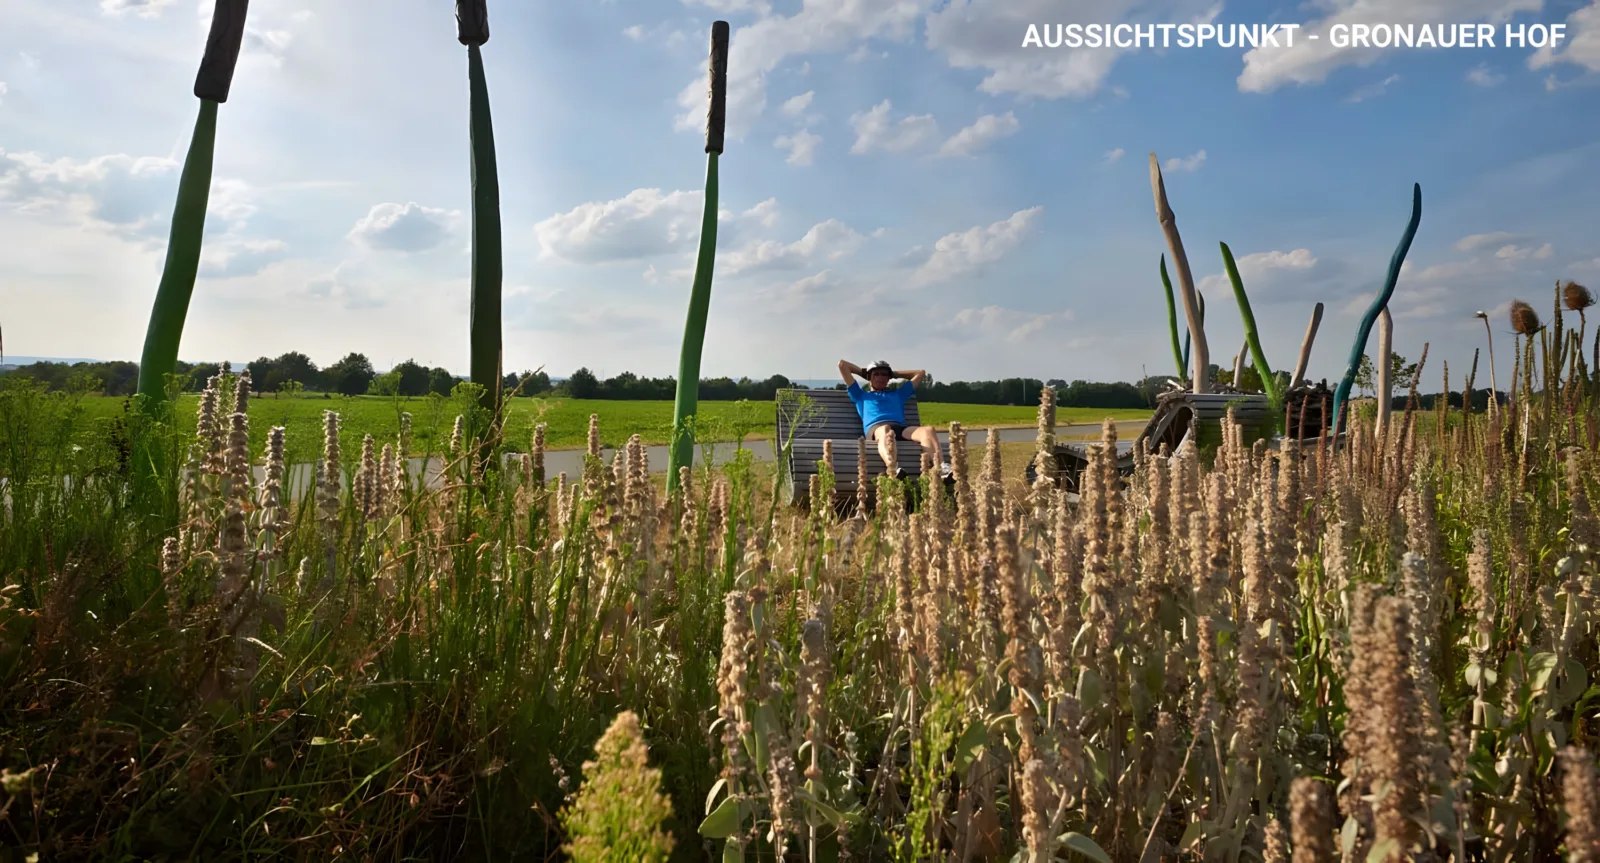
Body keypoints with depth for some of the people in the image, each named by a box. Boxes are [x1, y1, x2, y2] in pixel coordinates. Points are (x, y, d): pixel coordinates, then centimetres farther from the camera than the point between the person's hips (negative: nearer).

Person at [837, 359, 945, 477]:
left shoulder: (898, 394, 42)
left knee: (928, 430, -31)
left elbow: (921, 372, 51)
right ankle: (894, 471, -72)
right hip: (875, 427, -3)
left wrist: (895, 374, 52)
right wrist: (863, 371, 50)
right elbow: (842, 364, 37)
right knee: (886, 431, -43)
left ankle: (941, 468, -56)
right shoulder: (861, 395, 35)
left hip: (900, 427, 3)